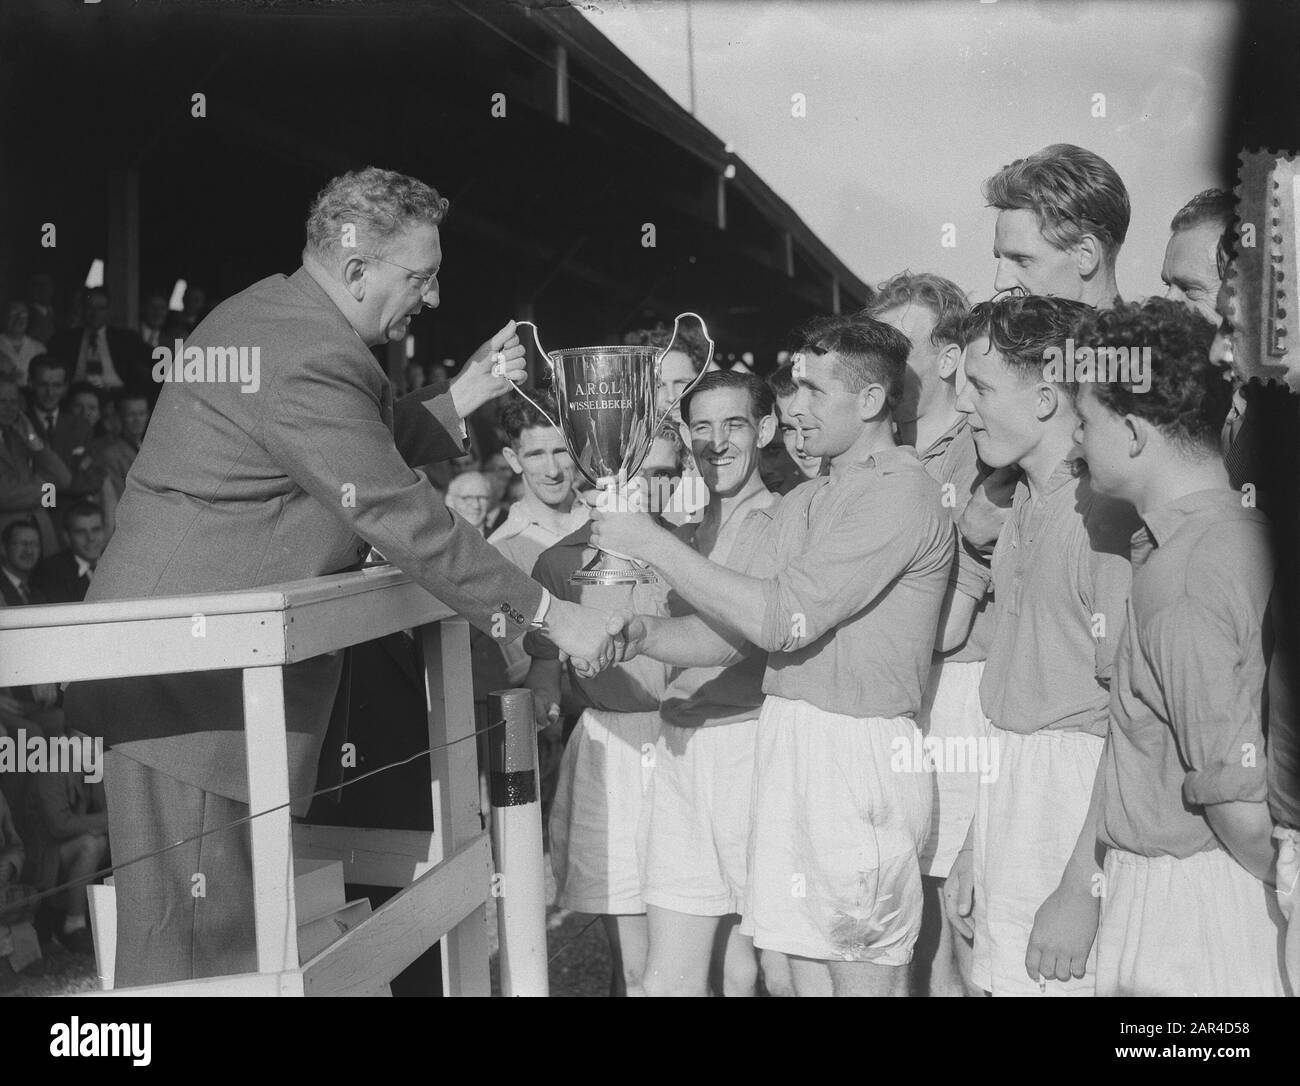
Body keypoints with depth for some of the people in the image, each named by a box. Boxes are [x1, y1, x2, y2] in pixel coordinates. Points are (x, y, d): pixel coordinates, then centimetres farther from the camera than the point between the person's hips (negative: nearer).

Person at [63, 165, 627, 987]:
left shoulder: (276, 312, 11)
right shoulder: (304, 358, -22)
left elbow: (372, 450, 20)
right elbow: (404, 519, -23)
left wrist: (464, 396, 10)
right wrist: (550, 614, -17)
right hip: (190, 676, -10)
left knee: (239, 916, 15)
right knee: (195, 936, -2)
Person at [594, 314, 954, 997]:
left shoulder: (903, 493, -12)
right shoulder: (802, 503, 16)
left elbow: (785, 621, -20)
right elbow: (731, 632, 12)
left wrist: (655, 545, -15)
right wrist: (642, 633, -7)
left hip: (861, 753, -8)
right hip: (786, 743, 8)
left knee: (866, 977, 1)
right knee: (805, 968, 12)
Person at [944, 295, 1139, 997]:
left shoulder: (1104, 511, -16)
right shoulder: (1026, 504, 14)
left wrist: (1082, 890, -20)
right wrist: (973, 848, 17)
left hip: (1080, 806, -8)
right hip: (1009, 796, 8)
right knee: (1000, 979, 13)